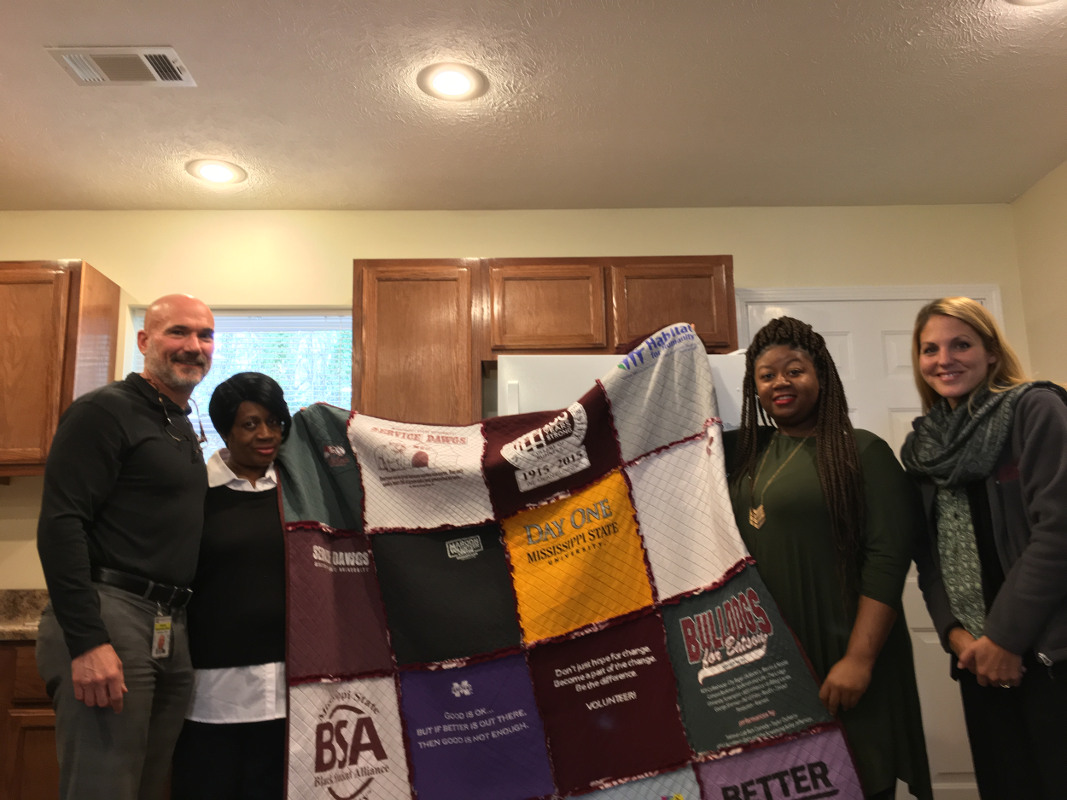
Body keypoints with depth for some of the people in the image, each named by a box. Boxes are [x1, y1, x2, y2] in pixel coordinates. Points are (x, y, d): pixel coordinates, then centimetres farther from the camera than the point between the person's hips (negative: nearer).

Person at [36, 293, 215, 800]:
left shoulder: (185, 430, 18)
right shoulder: (105, 411, -7)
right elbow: (60, 525, -16)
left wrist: (180, 626, 14)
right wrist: (87, 642, -22)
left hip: (172, 632, 8)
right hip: (109, 623, -8)